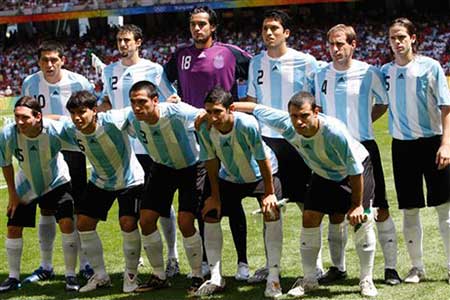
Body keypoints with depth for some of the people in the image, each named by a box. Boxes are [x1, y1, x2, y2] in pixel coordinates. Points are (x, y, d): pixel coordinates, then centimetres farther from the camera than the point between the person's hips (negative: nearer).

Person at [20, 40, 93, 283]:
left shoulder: (79, 83, -9)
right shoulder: (30, 84, -3)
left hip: (73, 150, -2)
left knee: (78, 208, 0)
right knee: (46, 209, 5)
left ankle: (85, 264, 10)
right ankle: (46, 266, 15)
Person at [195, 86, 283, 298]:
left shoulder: (248, 125, -38)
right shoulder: (205, 129, -26)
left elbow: (263, 160, -27)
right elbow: (211, 162, -11)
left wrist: (269, 193, -20)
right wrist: (215, 196, -6)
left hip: (260, 175, -4)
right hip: (229, 177, 4)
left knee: (272, 214, -21)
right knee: (210, 214, -4)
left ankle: (273, 278, -12)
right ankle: (216, 278, 5)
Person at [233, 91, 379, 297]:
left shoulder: (335, 132, -41)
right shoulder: (286, 125, -30)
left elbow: (355, 170, -29)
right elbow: (256, 109, -14)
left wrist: (357, 204, -21)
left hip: (356, 170, -4)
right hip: (324, 173, 4)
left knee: (361, 220, -11)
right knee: (310, 218, -4)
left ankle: (366, 280, 5)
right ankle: (309, 279, 9)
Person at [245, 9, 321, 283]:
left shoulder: (305, 62, -4)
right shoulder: (256, 63, 9)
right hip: (265, 140, 4)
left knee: (308, 204, 1)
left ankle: (316, 264, 11)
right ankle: (271, 264, 16)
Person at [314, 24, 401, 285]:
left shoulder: (368, 73, -5)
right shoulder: (322, 75, 5)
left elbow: (384, 103, 8)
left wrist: (361, 125, 2)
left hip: (364, 147, -3)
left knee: (380, 209, -2)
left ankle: (391, 267, 6)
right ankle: (338, 267, 19)